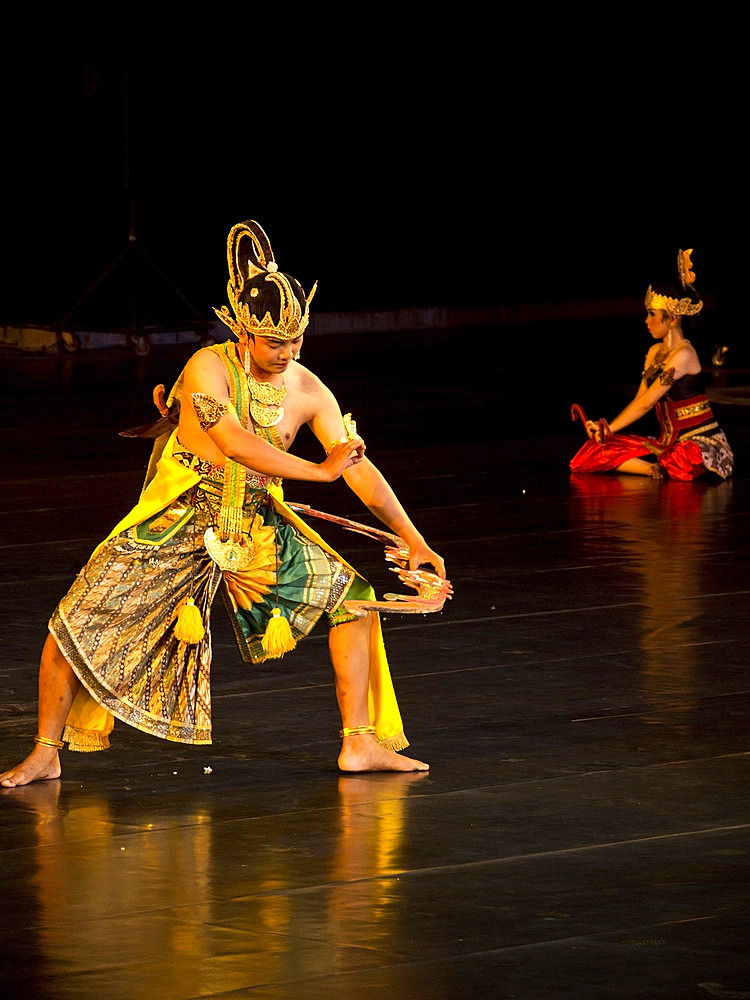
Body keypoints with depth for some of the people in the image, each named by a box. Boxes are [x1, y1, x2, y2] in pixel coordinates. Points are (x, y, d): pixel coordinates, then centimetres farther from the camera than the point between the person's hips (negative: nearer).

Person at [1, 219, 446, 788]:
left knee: (353, 595, -5)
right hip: (177, 524, -4)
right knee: (76, 624, -13)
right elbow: (235, 444, -31)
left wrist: (415, 542, -7)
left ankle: (360, 744, 2)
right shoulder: (209, 368, -17)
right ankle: (46, 754, 3)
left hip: (258, 529, 4)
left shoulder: (309, 391, -4)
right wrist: (320, 470, -27)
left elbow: (360, 468, -2)